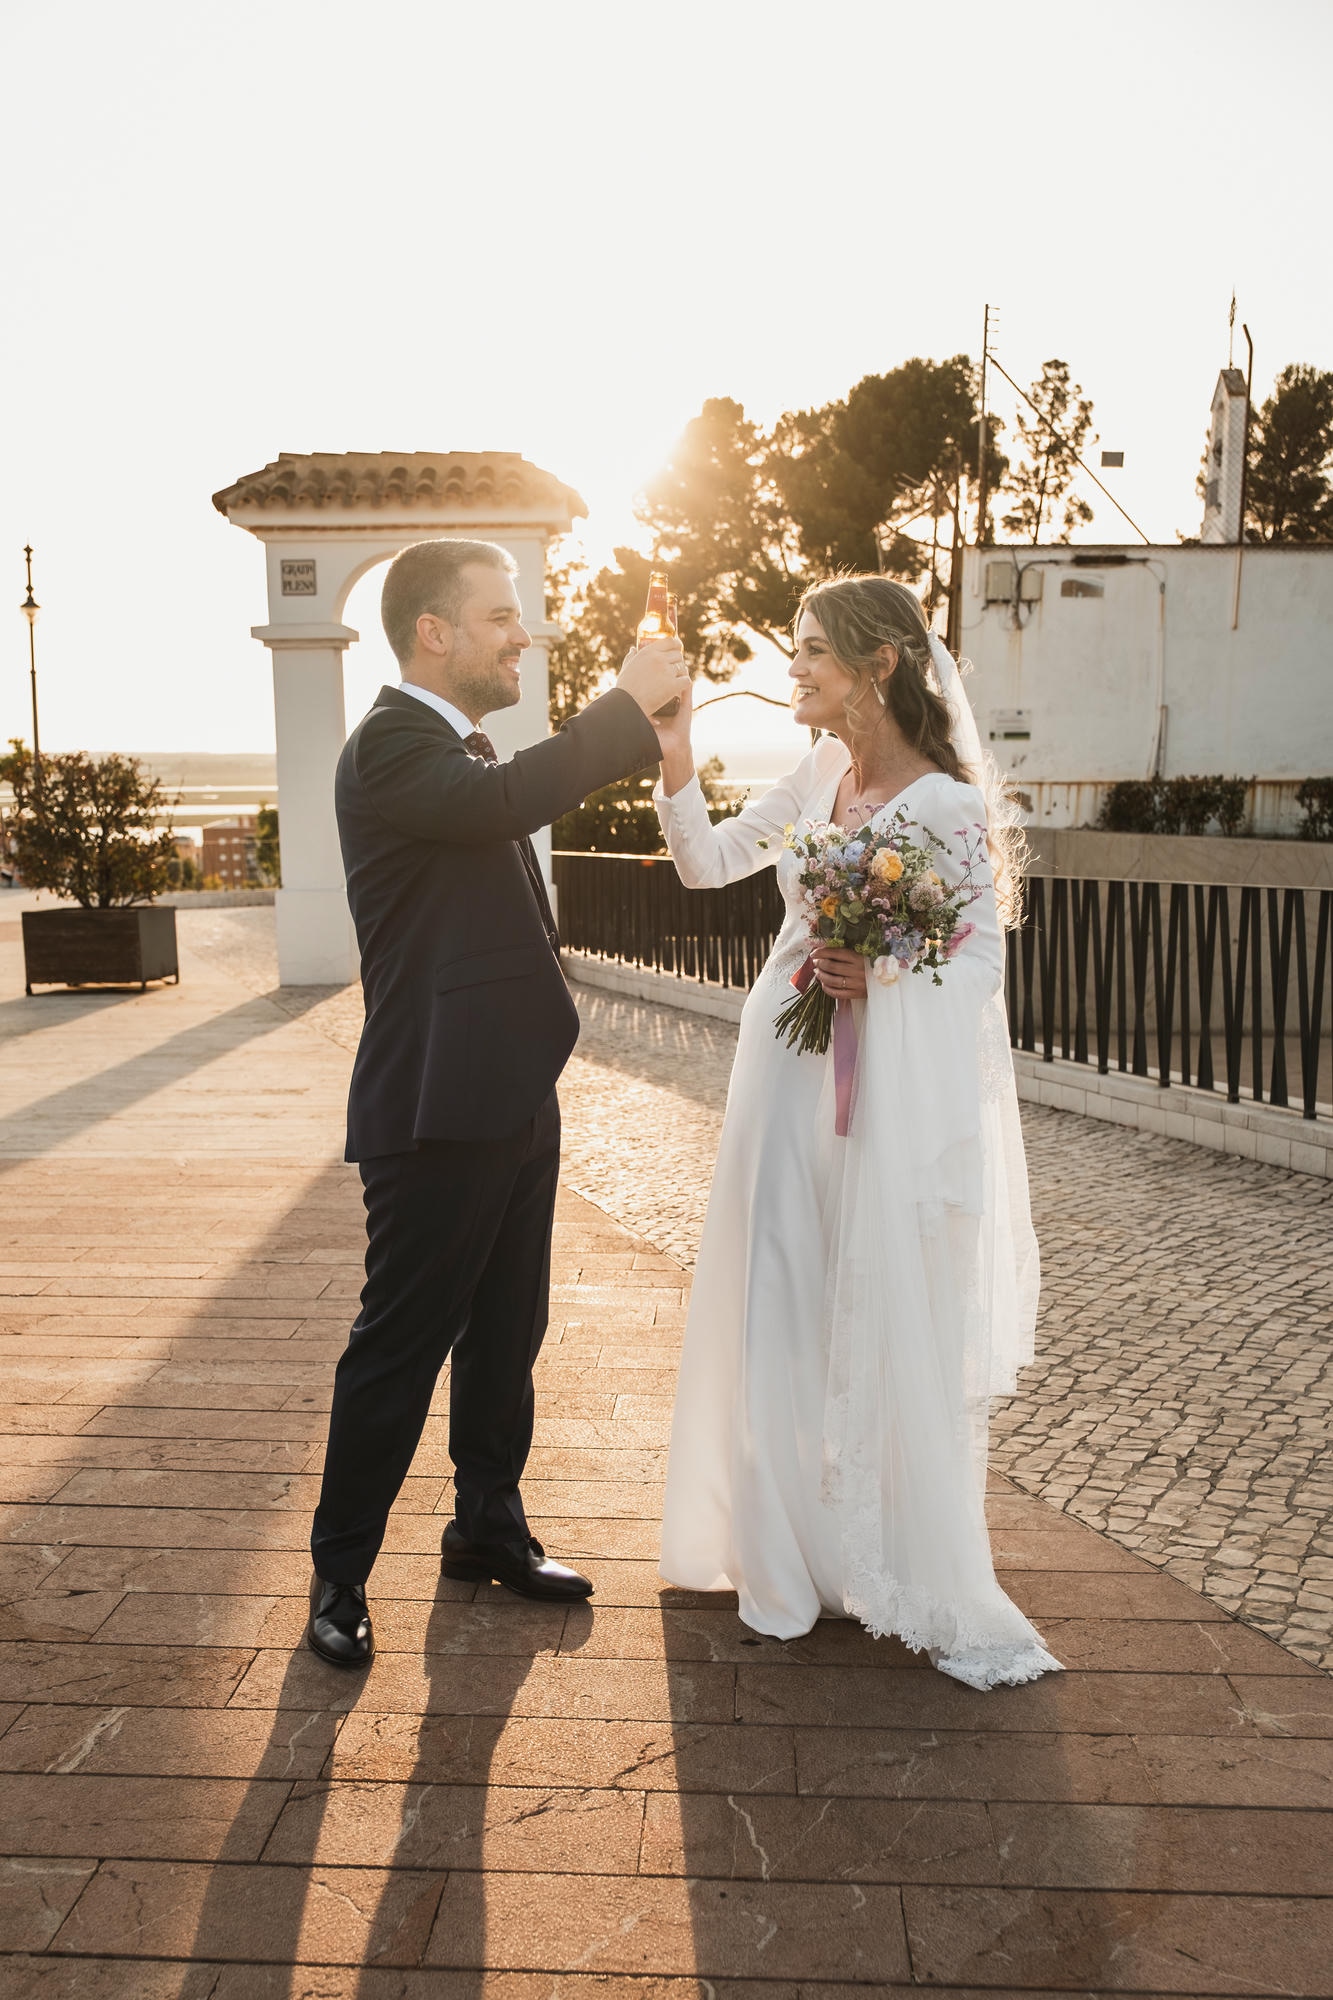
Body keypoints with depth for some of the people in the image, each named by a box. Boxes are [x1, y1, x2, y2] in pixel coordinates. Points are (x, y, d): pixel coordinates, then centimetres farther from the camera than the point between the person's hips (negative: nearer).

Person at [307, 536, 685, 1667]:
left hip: (514, 1099, 10)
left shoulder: (464, 748, 18)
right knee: (398, 1351, 1)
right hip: (439, 1108, -9)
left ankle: (490, 1529, 35)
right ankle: (340, 1573, 17)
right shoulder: (391, 745, -15)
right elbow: (504, 800, -34)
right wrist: (630, 702, -24)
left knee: (505, 1337, 18)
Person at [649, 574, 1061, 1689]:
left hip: (892, 1097, -6)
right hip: (791, 1085, 7)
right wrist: (676, 760, -4)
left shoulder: (945, 807, -13)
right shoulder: (816, 783, 6)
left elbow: (982, 964, -10)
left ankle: (926, 1587, 22)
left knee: (891, 1327, 3)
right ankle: (801, 1547, 32)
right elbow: (707, 865, 9)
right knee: (785, 1312, 13)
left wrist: (879, 981, -23)